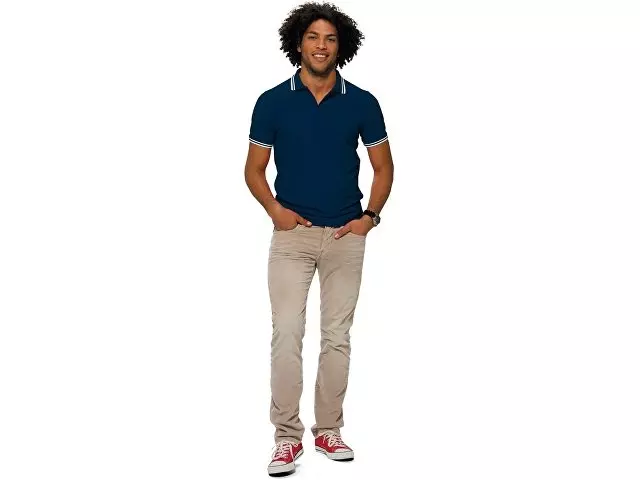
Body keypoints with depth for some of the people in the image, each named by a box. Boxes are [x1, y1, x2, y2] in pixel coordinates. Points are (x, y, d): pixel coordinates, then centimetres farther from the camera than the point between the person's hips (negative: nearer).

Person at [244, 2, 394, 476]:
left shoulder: (362, 103, 1)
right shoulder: (273, 102, -1)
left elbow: (383, 166, 9)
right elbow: (254, 168, 5)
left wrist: (370, 215, -5)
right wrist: (274, 209, -12)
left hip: (345, 236, 1)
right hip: (292, 235, -1)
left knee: (337, 337, 7)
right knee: (286, 335, -7)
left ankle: (329, 430, 18)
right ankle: (288, 436, 1)